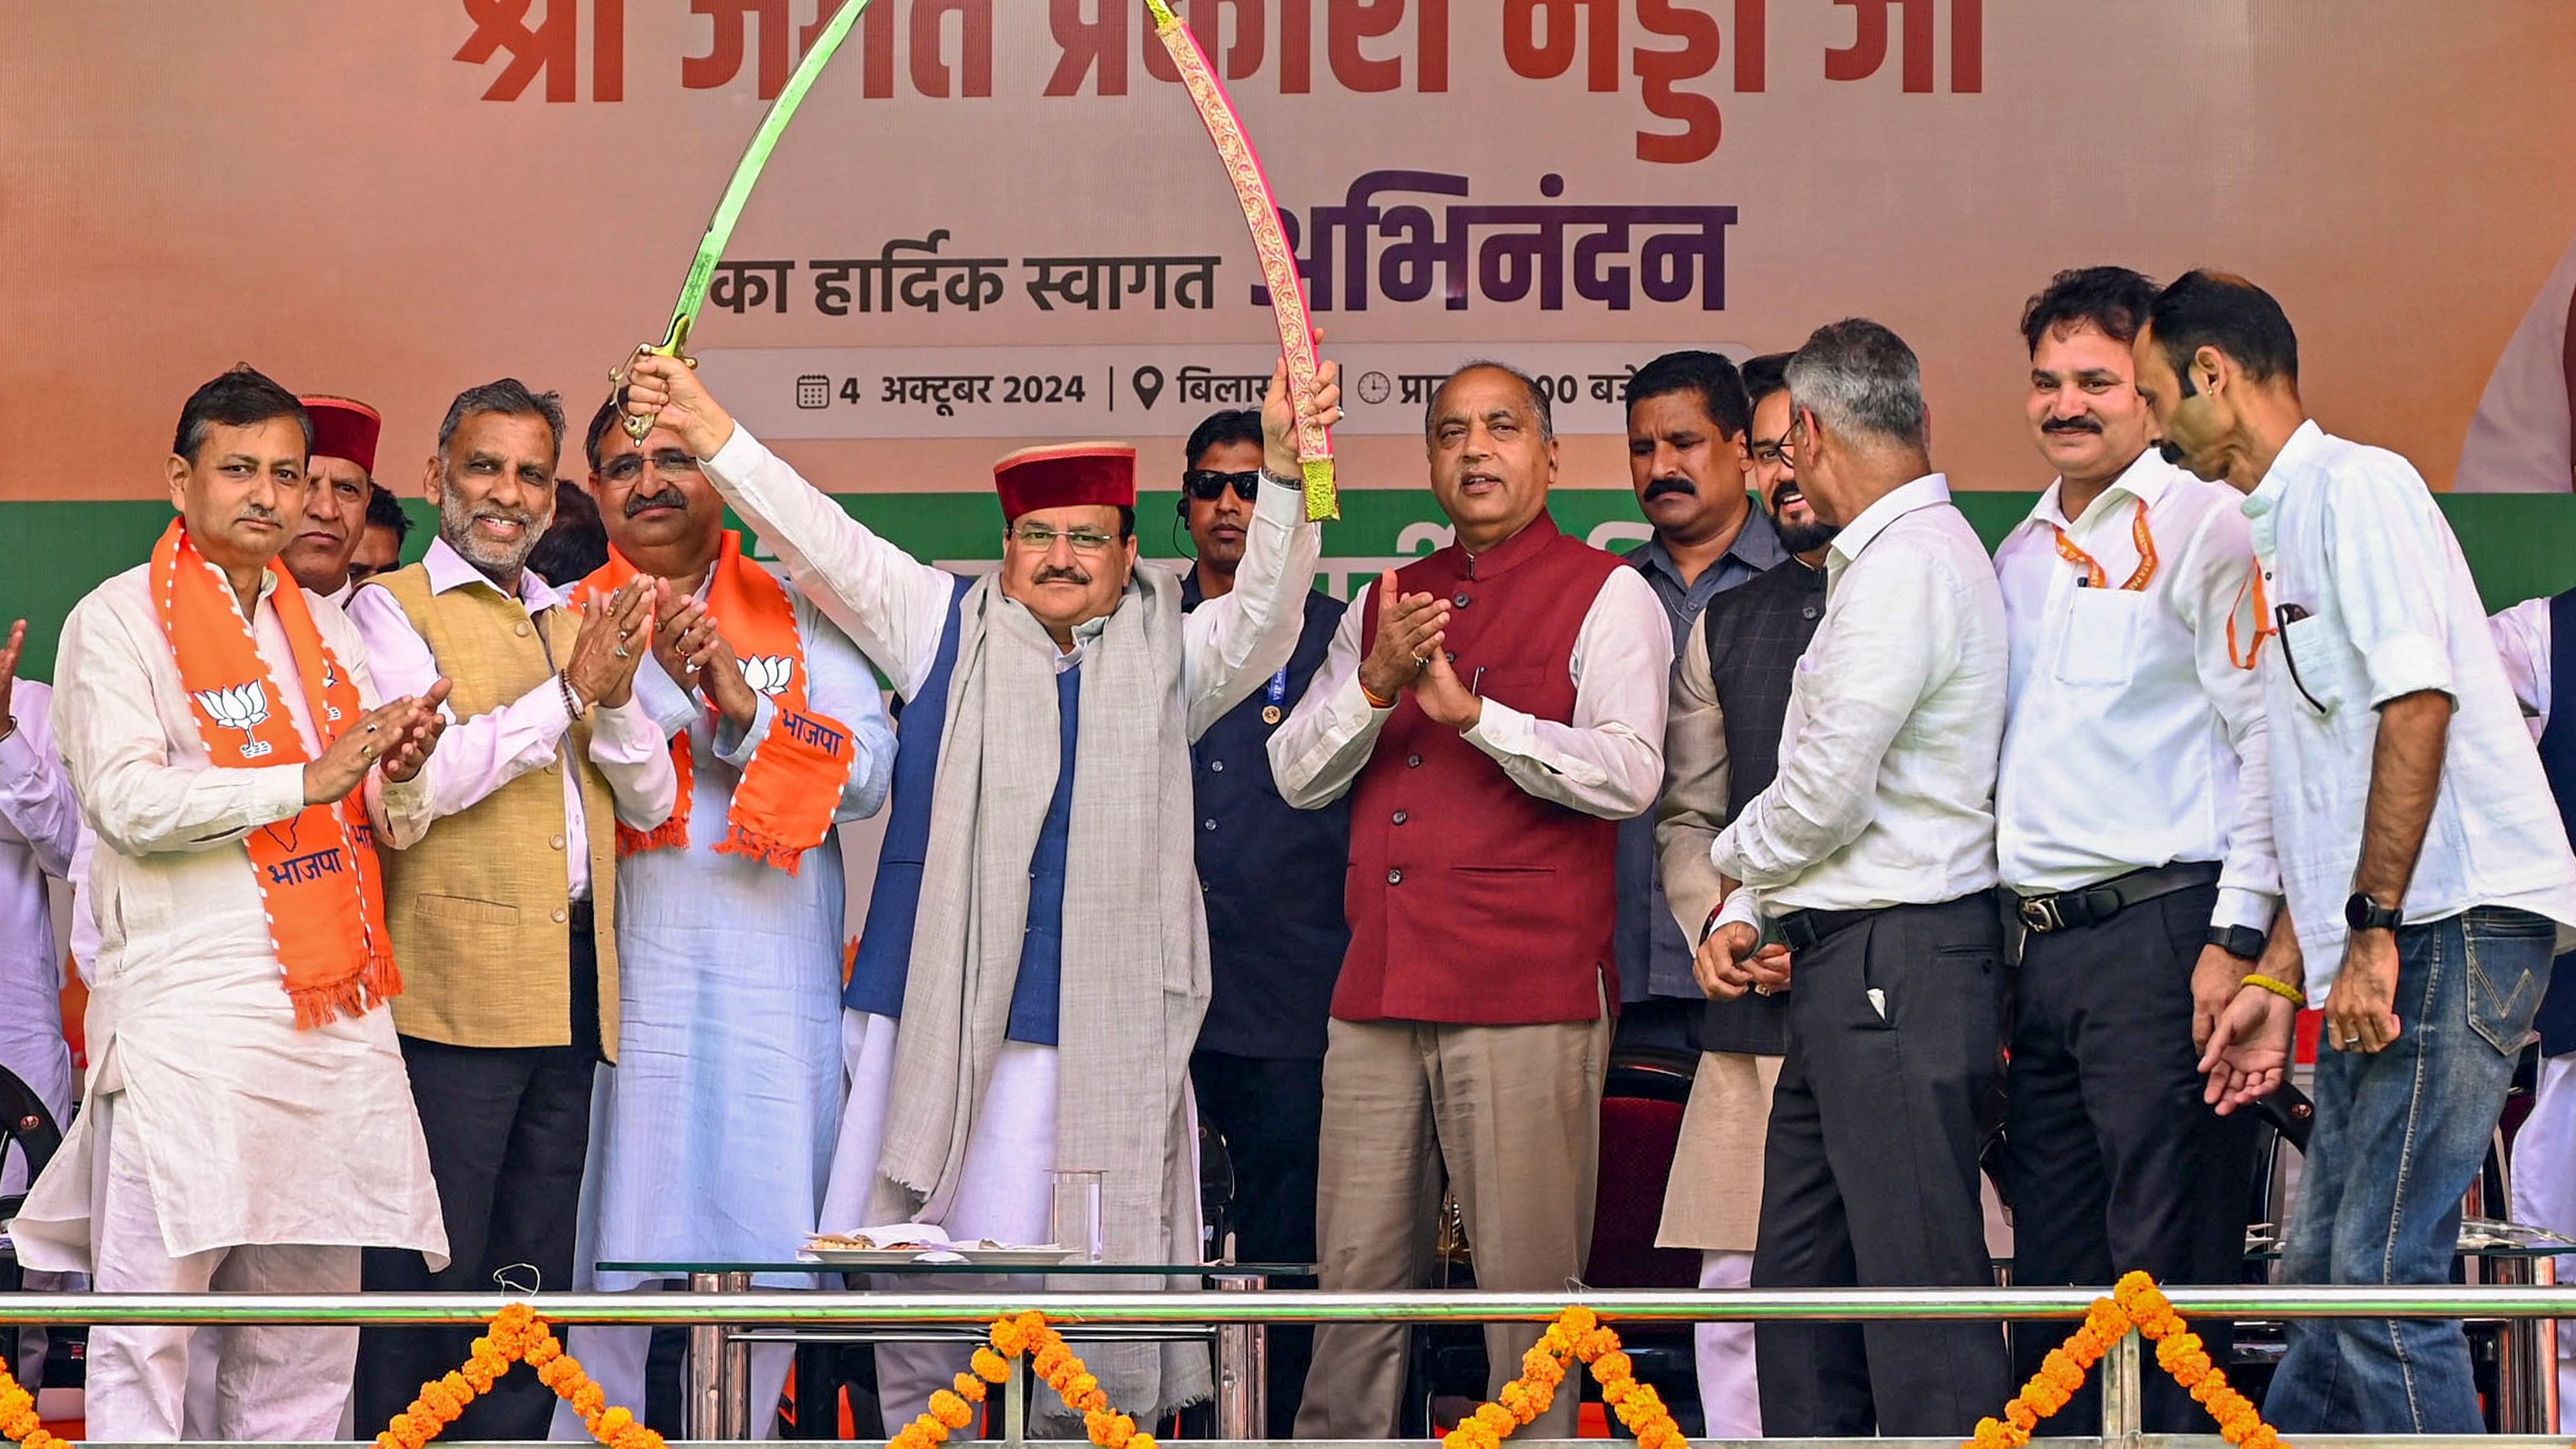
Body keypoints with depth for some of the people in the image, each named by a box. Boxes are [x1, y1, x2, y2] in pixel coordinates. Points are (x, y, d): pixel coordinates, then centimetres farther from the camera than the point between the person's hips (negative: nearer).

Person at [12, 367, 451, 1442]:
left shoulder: (325, 628, 19)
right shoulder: (118, 620, 1)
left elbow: (386, 827, 19)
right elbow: (129, 801, -13)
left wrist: (400, 774, -4)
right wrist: (307, 779, -18)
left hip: (335, 1011, 6)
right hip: (191, 1018, -6)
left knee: (307, 1339, 6)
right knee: (151, 1315, -9)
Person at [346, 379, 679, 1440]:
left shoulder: (574, 625, 20)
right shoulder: (391, 609, 0)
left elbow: (651, 800, 15)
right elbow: (412, 777, -15)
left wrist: (616, 699, -4)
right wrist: (568, 693, -13)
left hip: (571, 992, 7)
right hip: (456, 988, -7)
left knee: (534, 1284, 9)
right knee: (431, 1283, -7)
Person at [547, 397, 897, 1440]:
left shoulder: (800, 618, 12)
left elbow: (867, 769, 0)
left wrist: (748, 709, -13)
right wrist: (659, 681, -15)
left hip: (775, 989, 1)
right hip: (626, 978, -1)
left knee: (765, 1248, 0)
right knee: (615, 1250, -4)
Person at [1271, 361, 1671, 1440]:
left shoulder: (1606, 595, 3)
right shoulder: (1384, 603, 20)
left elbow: (1627, 774, -12)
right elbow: (1296, 775, 13)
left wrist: (1471, 711, -19)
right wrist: (1377, 685, -5)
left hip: (1528, 988, -5)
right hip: (1378, 988, 5)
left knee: (1527, 1279, -5)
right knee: (1358, 1270, 5)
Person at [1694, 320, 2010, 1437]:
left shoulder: (1904, 566, -14)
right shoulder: (1895, 557, 19)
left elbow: (1825, 796, -17)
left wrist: (1734, 859, 3)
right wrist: (1752, 914, 10)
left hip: (1896, 963, -10)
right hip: (1847, 964, 10)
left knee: (1920, 1280, -10)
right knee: (1799, 1279, 12)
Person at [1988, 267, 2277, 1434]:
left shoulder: (2202, 528, -2)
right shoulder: (2020, 557, 20)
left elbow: (2269, 743, -9)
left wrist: (2237, 939, -15)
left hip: (2158, 932, -8)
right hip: (2042, 945, 8)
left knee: (2165, 1262, -9)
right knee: (2051, 1272, 8)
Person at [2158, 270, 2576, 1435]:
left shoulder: (2354, 487, -6)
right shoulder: (2274, 536, 24)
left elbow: (2417, 704, -18)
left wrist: (2373, 930, -21)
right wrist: (2280, 982, 22)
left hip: (2453, 922, -10)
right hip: (2375, 945, 10)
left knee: (2383, 1277, -14)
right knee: (2324, 1278, 10)